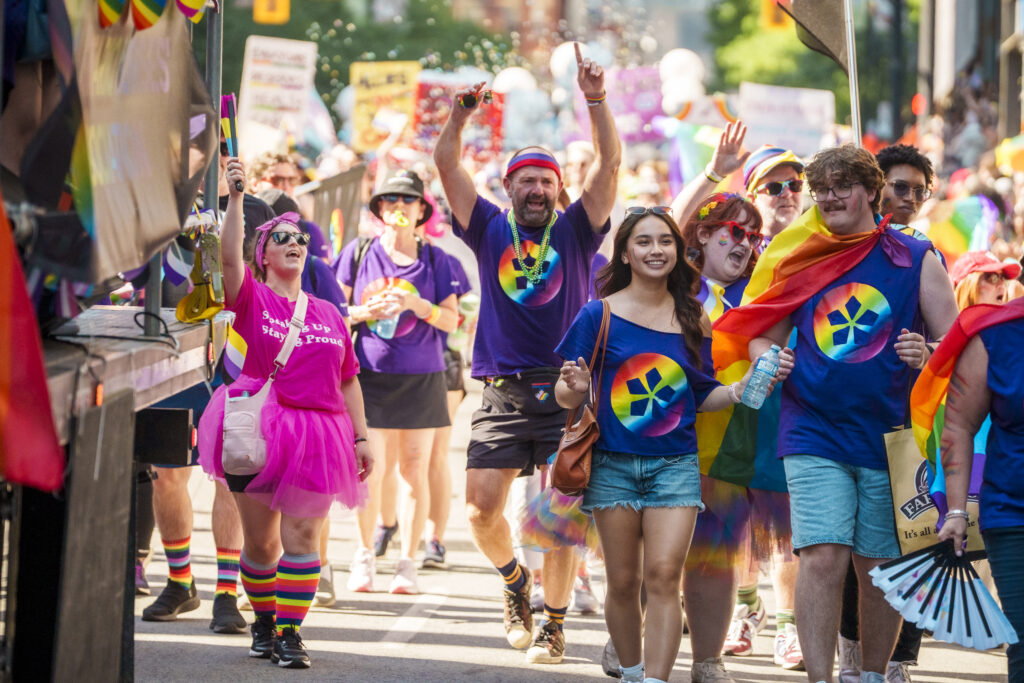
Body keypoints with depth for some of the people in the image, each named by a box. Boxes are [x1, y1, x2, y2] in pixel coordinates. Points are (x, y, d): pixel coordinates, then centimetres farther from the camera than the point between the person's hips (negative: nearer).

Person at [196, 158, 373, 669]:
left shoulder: (329, 314, 12)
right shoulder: (252, 299, 2)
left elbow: (348, 381, 14)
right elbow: (229, 257, -18)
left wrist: (361, 436, 8)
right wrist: (235, 197, -27)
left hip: (317, 431, 2)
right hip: (258, 431, -2)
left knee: (302, 534, -5)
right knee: (259, 539, 5)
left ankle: (290, 632, -2)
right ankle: (263, 620, 26)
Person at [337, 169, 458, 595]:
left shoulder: (435, 260, 7)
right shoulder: (358, 254, 7)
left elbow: (451, 321, 3)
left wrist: (415, 303, -13)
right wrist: (363, 312, -11)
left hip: (421, 377, 0)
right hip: (371, 373, 0)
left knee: (414, 468, 0)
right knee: (371, 468, -5)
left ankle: (407, 563, 7)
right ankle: (364, 556, 13)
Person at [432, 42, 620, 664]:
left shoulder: (575, 231, 7)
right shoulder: (491, 229, 10)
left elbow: (610, 163, -3)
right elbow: (448, 166, 3)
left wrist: (596, 99, -15)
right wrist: (459, 117, -14)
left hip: (567, 393, -1)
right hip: (502, 394, 1)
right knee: (481, 509, -3)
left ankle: (555, 622, 6)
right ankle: (515, 579, 26)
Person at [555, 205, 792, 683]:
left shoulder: (692, 320, 6)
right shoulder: (600, 315, -2)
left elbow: (703, 397, 11)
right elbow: (564, 395, -2)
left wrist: (741, 389, -7)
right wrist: (575, 388, -24)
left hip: (676, 464, 1)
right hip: (614, 464, -1)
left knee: (663, 576, -12)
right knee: (623, 581, 5)